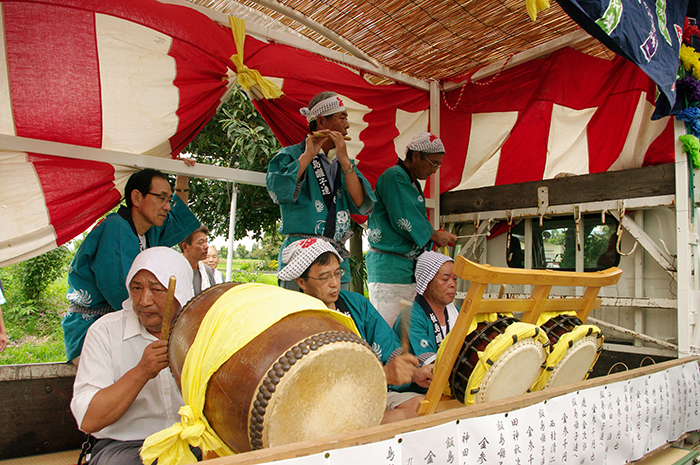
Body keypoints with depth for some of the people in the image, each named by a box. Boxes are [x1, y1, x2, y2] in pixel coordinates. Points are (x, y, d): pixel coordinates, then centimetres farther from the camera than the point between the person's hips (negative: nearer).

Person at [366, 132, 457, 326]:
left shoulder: (413, 184, 20)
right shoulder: (394, 177, -11)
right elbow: (404, 220, -18)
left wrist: (434, 235, 8)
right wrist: (434, 235, -7)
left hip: (409, 267, 10)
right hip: (389, 266, -10)